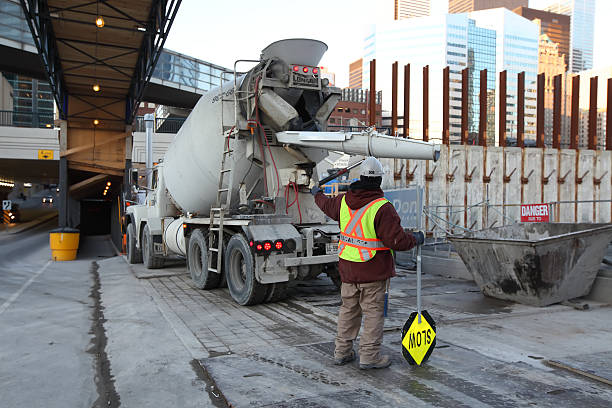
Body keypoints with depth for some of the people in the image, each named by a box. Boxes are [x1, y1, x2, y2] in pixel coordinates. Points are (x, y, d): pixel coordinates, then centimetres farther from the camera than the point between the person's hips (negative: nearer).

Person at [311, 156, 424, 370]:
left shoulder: (344, 201, 2)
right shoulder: (382, 208, -19)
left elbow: (327, 205, 25)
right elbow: (396, 240, -20)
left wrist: (317, 194, 47)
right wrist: (415, 239, 0)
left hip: (347, 269, 6)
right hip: (373, 271, -6)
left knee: (348, 309, 18)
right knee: (373, 312, 5)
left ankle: (342, 352, 27)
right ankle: (369, 356, 11)